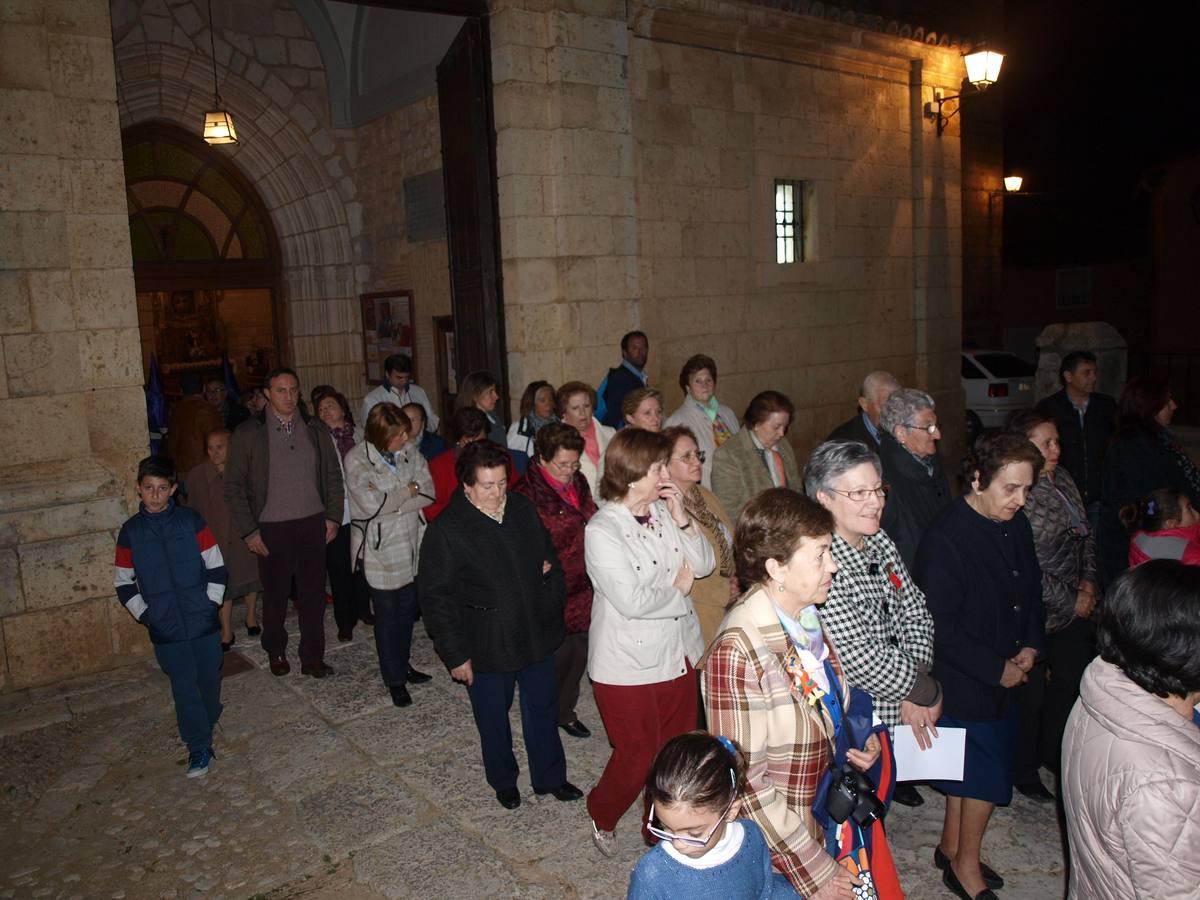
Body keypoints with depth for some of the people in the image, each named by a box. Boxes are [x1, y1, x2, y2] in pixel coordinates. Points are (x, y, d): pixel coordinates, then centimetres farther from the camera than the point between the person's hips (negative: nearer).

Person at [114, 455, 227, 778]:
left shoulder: (192, 521, -4)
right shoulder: (130, 531, 0)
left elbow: (216, 566, 0)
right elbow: (124, 582, 7)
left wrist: (211, 603, -5)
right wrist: (144, 615, 0)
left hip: (203, 621, 0)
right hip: (165, 629, 0)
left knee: (209, 679, 13)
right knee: (184, 688, 3)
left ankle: (208, 721, 40)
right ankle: (199, 747, 14)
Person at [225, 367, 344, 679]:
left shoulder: (315, 430, 5)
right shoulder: (248, 433, -4)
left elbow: (333, 475, 10)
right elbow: (234, 486, -2)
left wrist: (333, 516, 3)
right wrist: (249, 530, -6)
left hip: (313, 523, 2)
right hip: (271, 527, -2)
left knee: (313, 594, 6)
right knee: (275, 594, 11)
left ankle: (313, 658, 18)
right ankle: (276, 652, 32)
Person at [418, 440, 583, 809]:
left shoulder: (523, 510, -3)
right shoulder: (445, 530, -19)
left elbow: (550, 556, 13)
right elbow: (435, 598, -15)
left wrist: (554, 597, 2)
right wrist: (455, 655, -13)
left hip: (537, 636, 5)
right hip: (487, 648, -4)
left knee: (543, 710, 21)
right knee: (494, 720, 17)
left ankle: (550, 777, 42)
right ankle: (503, 781, 43)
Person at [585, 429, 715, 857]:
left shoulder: (664, 512, 0)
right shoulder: (602, 531, -19)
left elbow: (704, 564, 2)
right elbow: (632, 601, -24)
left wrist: (682, 519, -11)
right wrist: (678, 590, -8)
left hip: (678, 654, 6)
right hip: (628, 665, -6)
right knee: (638, 756, 8)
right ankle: (601, 815, 39)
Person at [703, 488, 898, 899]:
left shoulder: (808, 617, -3)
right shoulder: (738, 653, -28)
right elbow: (746, 782, -23)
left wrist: (861, 738, -4)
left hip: (835, 816, 7)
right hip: (783, 851, -7)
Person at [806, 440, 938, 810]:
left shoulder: (880, 541, 1)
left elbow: (915, 612, 5)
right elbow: (859, 658, -28)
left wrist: (912, 693, -8)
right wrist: (925, 691, -12)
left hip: (895, 716, 7)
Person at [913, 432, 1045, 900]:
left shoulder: (1016, 526, 1)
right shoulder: (946, 539, -24)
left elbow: (1032, 589, 16)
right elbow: (940, 628, -23)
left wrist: (1031, 646, 3)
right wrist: (997, 669, -17)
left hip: (1005, 677, 8)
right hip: (963, 684, -8)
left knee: (973, 771, 20)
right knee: (986, 776, 4)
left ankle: (951, 847, 41)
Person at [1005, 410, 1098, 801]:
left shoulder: (1062, 479, 4)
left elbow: (1085, 533, 15)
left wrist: (1089, 581, 3)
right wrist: (1071, 603, -13)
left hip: (1076, 606, 8)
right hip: (1037, 614, -8)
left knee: (1072, 679, 20)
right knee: (1031, 693, 8)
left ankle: (1053, 753, 43)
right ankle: (1023, 769, 29)